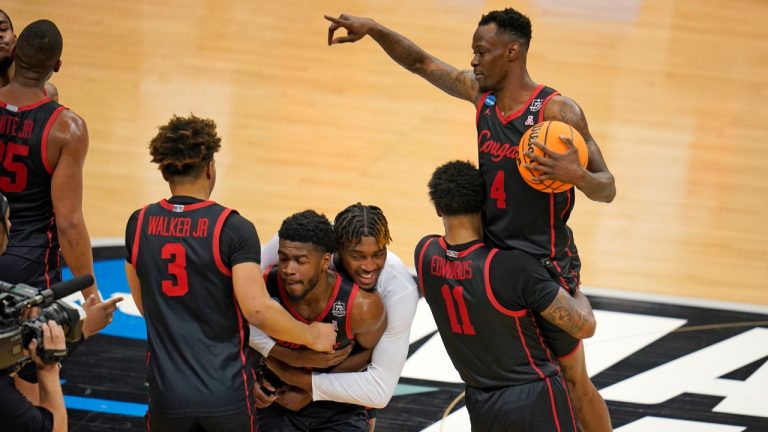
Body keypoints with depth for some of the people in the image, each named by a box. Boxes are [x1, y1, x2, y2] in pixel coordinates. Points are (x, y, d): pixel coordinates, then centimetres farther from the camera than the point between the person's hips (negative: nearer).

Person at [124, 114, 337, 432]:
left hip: (167, 391, 3)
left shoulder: (139, 225, 1)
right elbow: (257, 309, -20)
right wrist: (312, 336, -5)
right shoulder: (232, 228, -13)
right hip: (226, 393, -3)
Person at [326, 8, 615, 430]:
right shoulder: (480, 92, 1)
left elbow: (607, 189, -17)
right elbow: (421, 63, 14)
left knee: (574, 382, 3)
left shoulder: (557, 111, -18)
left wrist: (576, 175, -38)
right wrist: (373, 29, 0)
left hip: (545, 266, -7)